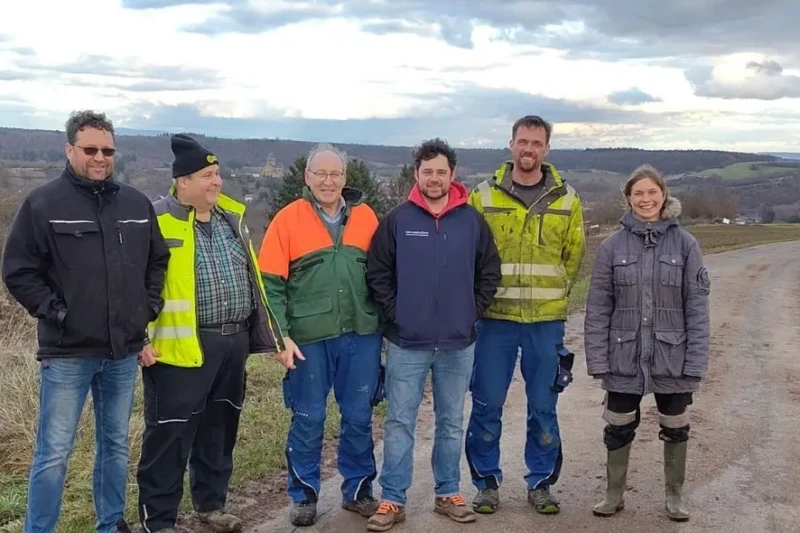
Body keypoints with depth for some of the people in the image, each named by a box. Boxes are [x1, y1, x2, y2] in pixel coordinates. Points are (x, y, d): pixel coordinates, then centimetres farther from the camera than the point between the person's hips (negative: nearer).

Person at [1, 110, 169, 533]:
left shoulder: (136, 204, 7)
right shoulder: (43, 203, -7)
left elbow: (158, 259, 18)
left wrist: (150, 307, 8)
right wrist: (54, 312, -10)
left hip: (124, 350, 5)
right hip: (67, 352, -4)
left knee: (116, 444, 16)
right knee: (54, 452, 0)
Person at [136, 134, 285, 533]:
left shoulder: (232, 217, 11)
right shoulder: (158, 220, -10)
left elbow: (250, 278, 18)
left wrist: (261, 332, 17)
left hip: (233, 342, 7)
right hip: (182, 345, -6)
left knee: (220, 428, 17)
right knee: (171, 434, 0)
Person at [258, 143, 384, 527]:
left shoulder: (366, 216, 6)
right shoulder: (288, 219, -2)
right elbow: (271, 284, -5)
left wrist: (384, 323, 8)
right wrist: (281, 336, -12)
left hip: (361, 335, 3)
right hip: (309, 338, -2)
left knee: (358, 417, 12)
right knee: (307, 420, 7)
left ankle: (358, 490, 28)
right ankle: (304, 496, 23)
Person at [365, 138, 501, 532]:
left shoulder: (471, 221, 1)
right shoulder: (397, 220, -3)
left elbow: (490, 273, 8)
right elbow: (377, 273, 0)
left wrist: (472, 312, 2)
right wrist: (395, 314, -5)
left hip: (458, 343, 2)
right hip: (407, 343, -2)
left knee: (451, 423, 13)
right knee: (399, 423, 4)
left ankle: (448, 494, 27)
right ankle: (392, 500, 14)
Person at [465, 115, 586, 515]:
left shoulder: (567, 199, 3)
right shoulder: (483, 196, 0)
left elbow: (574, 256, 11)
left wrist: (551, 294, 8)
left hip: (546, 320, 1)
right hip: (495, 318, -1)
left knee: (543, 407, 8)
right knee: (487, 405, 5)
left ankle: (540, 483, 23)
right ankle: (487, 482, 20)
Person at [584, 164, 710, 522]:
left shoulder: (685, 244, -4)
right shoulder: (612, 246, -3)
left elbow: (697, 306, -4)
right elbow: (598, 307, -2)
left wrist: (696, 361, -8)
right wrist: (597, 358, -6)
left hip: (671, 358, 0)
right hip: (624, 359, 0)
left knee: (675, 430, 14)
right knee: (618, 429, 11)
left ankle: (675, 496, 33)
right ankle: (614, 494, 30)